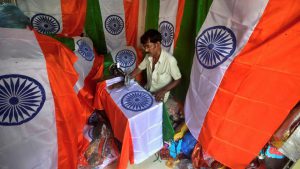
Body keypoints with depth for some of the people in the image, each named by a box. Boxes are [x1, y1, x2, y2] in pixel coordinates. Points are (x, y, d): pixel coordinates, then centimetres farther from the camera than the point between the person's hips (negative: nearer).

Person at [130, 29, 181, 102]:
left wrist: (163, 91, -25)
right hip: (147, 90, 6)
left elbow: (177, 80, -15)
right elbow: (139, 68, 7)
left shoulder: (170, 60, -26)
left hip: (159, 95, -6)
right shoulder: (148, 56, -6)